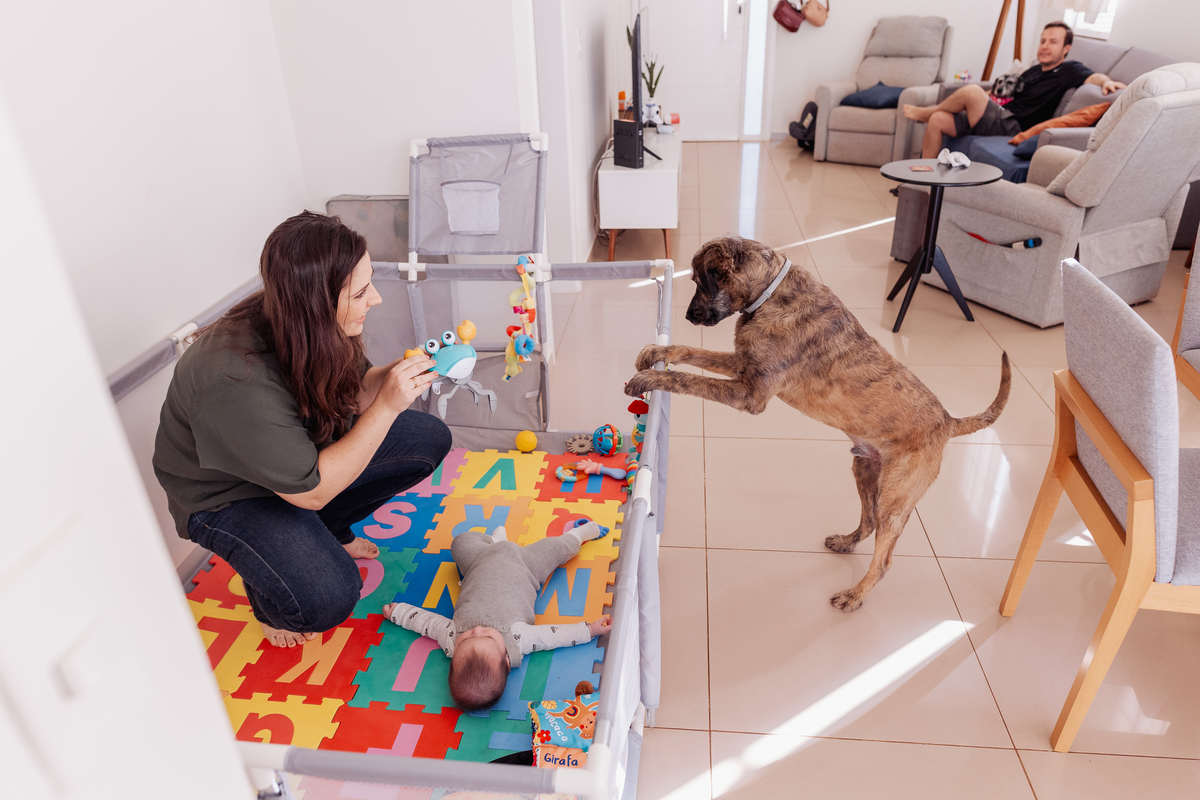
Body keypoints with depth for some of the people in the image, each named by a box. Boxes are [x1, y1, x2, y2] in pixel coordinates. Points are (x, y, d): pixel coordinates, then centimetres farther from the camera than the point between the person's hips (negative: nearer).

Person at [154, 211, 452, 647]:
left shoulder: (318, 329, -19)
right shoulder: (237, 381, -40)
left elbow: (350, 394, 0)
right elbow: (310, 490, -32)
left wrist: (397, 373, -22)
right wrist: (387, 406, -37)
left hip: (311, 444, 7)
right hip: (229, 493, -7)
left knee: (429, 439, 0)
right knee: (327, 598, -29)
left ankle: (327, 530, 18)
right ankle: (271, 602, 10)